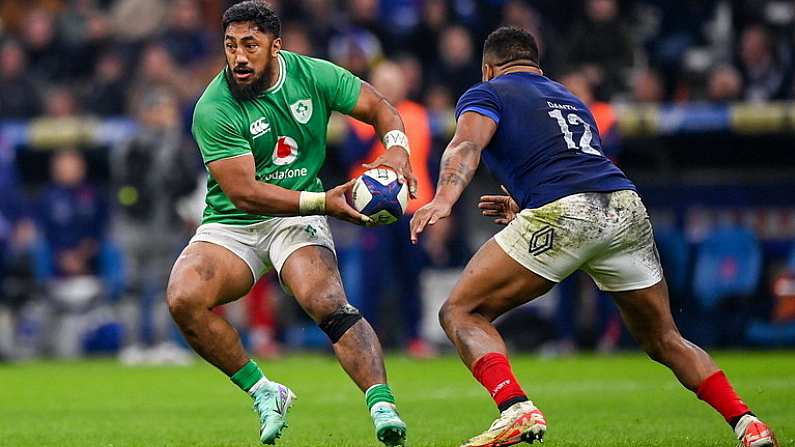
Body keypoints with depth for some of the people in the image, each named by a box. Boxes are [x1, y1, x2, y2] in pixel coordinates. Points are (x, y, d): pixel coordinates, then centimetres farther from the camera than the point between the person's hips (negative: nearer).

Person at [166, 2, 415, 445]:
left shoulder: (313, 75, -5)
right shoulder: (214, 110, -16)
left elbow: (379, 107, 8)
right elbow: (243, 193, -21)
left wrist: (397, 148, -15)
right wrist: (323, 201, -29)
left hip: (298, 220, 0)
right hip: (231, 226, 0)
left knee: (329, 304, -29)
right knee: (183, 299, -26)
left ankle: (382, 405, -36)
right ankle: (264, 393, -10)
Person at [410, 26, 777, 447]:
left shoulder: (486, 93, 16)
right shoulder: (570, 98, 36)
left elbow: (467, 145, -6)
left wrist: (444, 199, -22)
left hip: (563, 213, -6)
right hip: (628, 207, 6)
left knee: (460, 312, 4)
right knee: (665, 341, 22)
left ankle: (517, 410, -19)